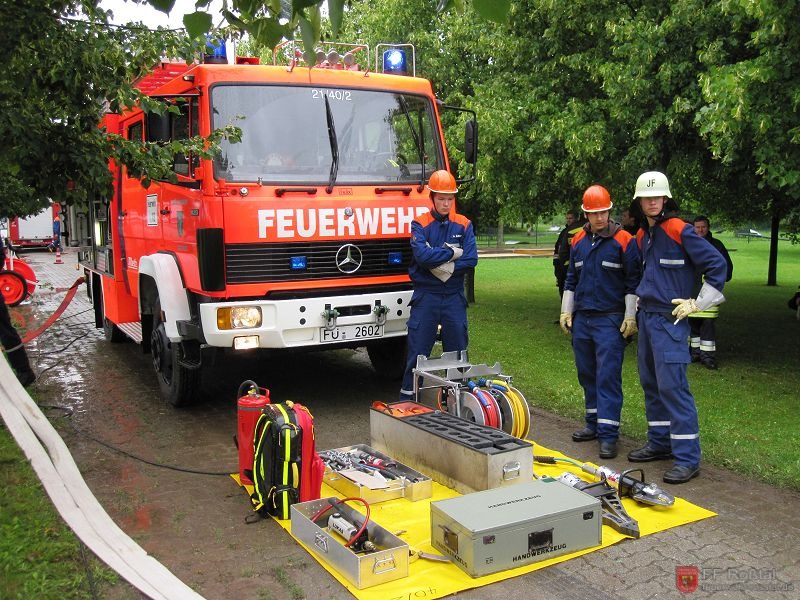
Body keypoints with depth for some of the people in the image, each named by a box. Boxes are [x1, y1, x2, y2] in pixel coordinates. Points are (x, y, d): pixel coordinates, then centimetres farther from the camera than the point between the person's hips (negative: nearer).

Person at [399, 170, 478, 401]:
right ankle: (407, 399, 9)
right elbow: (422, 255, -19)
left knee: (457, 351, 9)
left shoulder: (464, 224, 6)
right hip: (426, 296, -2)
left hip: (454, 296, 3)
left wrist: (446, 268, -14)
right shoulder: (420, 224, -1)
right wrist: (452, 252, -10)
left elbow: (471, 259, -6)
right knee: (418, 351, 0)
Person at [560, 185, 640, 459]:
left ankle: (608, 433, -4)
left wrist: (630, 316, -8)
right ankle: (594, 423, 25)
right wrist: (566, 311, 14)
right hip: (581, 320, 6)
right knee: (587, 375, 12)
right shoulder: (578, 241, 10)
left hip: (610, 321, -6)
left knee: (608, 377, -7)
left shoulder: (624, 241, -5)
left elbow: (632, 282, -4)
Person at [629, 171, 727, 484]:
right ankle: (660, 443, 25)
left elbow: (717, 264, -12)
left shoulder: (679, 230, -11)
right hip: (646, 316, 8)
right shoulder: (642, 235, 13)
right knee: (651, 383, 13)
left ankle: (687, 457, -5)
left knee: (672, 386, -11)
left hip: (670, 320, -8)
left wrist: (697, 304, -10)